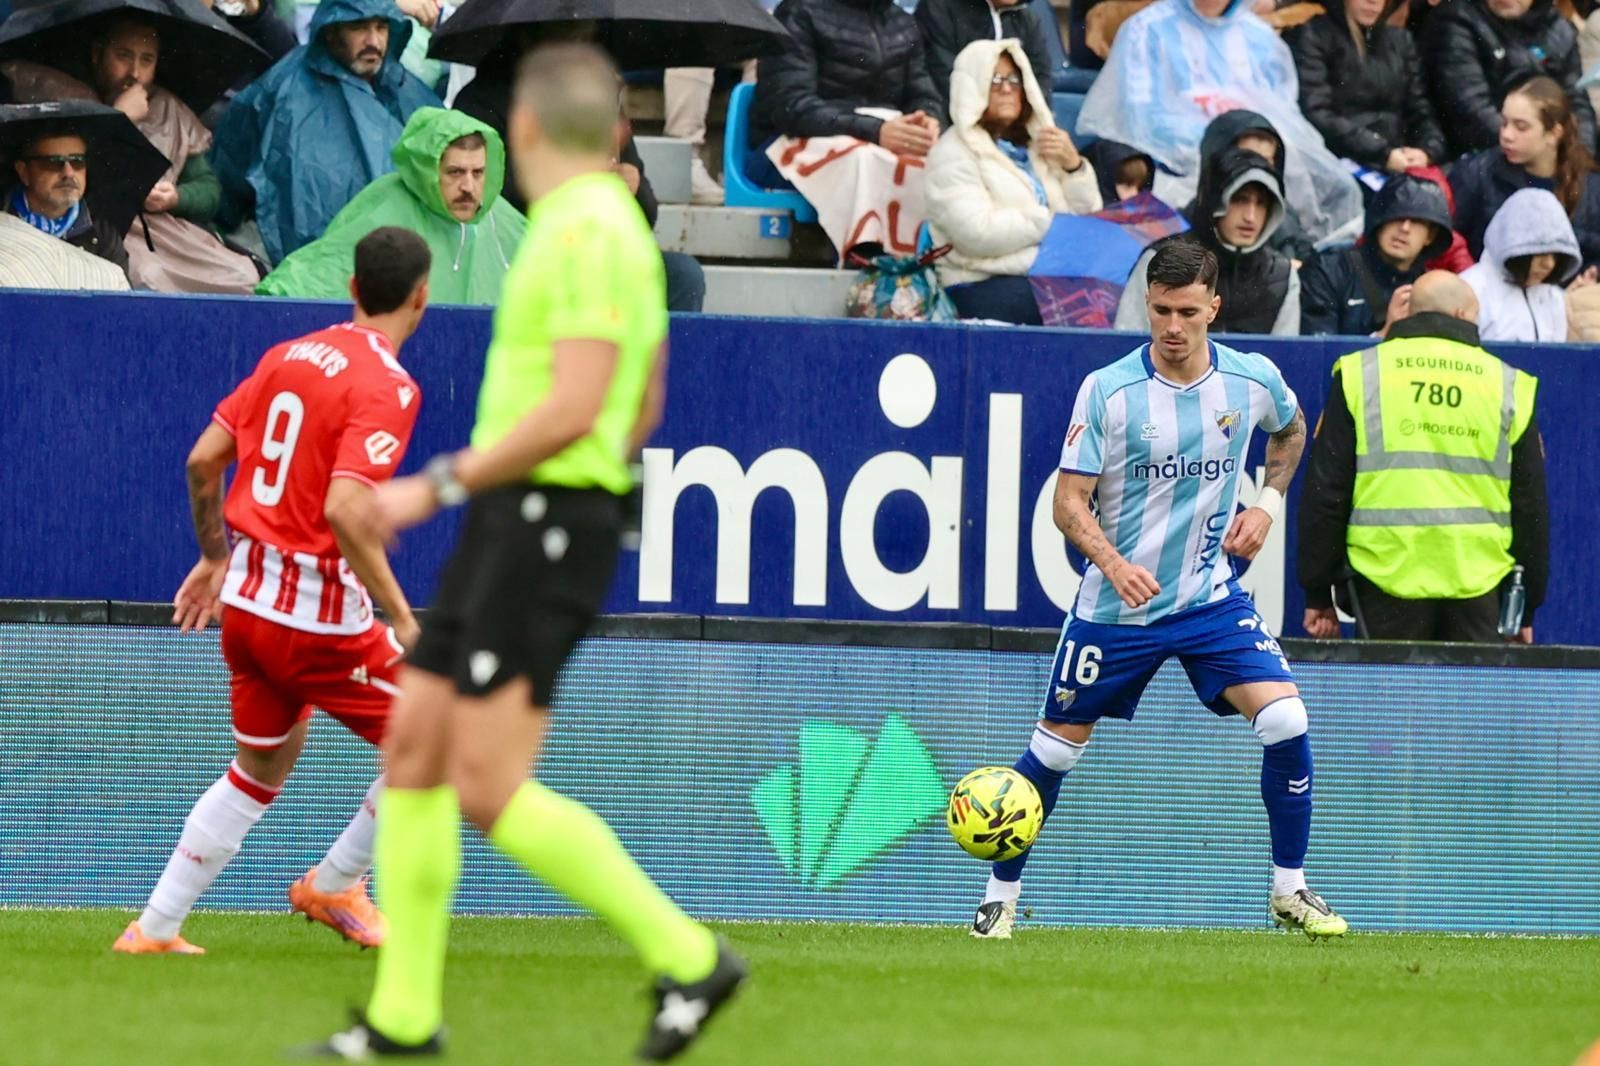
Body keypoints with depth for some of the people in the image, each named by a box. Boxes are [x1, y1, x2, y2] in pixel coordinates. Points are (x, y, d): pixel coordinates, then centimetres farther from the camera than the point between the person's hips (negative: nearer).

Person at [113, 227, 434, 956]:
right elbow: (345, 510, -27)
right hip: (320, 612, -8)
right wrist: (400, 618, -20)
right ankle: (333, 886, 16)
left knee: (261, 769, 24)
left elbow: (203, 460, 10)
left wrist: (214, 556, 25)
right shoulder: (387, 388, -15)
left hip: (246, 596, 8)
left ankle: (155, 928, 23)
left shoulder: (289, 355, 7)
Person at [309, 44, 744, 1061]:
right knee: (411, 749, 8)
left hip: (543, 533, -10)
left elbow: (573, 409, -24)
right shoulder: (619, 231, 16)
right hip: (511, 531, 10)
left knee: (491, 791, -13)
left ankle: (685, 955, -7)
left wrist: (439, 486, -18)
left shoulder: (588, 233, -15)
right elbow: (643, 413, 24)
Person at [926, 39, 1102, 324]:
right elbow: (976, 234, -14)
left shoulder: (1035, 145, 22)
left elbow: (1089, 214, 20)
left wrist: (1073, 164, 4)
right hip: (984, 288, -7)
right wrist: (1051, 222, -7)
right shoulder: (953, 154, 1)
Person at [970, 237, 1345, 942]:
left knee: (1286, 720, -16)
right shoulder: (1107, 390, -13)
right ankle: (1001, 895, 24)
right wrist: (1113, 561, -29)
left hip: (1211, 596, 2)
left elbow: (1290, 432, 21)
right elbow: (1069, 501, -11)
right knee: (1055, 749, 5)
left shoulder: (1254, 381, -4)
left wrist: (1268, 503, 5)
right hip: (1115, 608, -2)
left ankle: (1289, 892, -1)